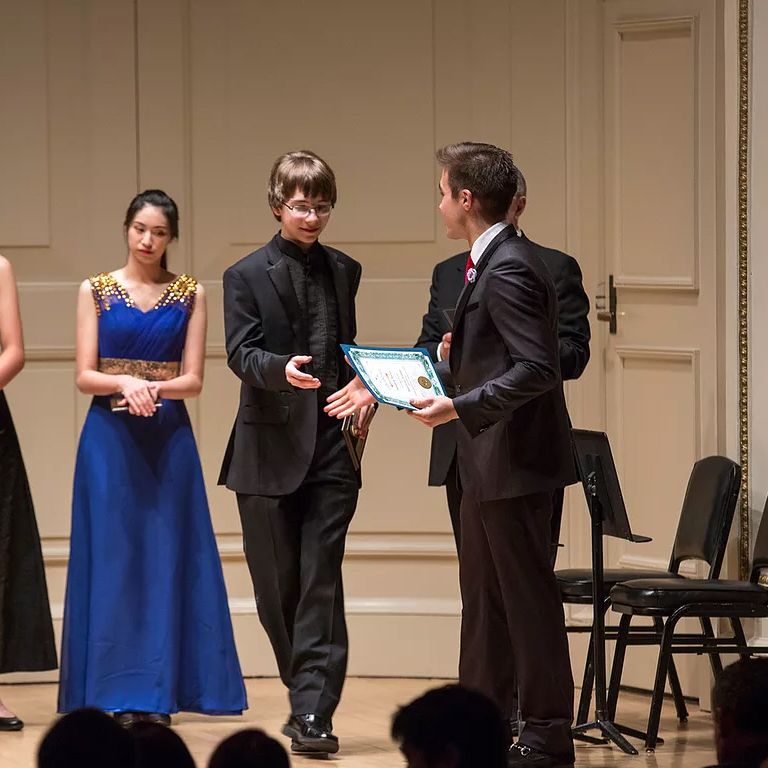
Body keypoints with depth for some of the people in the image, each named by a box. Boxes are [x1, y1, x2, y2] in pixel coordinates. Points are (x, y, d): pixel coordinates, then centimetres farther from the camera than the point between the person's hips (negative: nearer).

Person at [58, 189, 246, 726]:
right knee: (114, 558, -2)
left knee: (166, 559, -1)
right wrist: (125, 383, -20)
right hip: (109, 438, -1)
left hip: (169, 438, 1)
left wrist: (152, 387, -19)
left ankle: (159, 696, 3)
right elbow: (85, 376, 0)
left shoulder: (191, 295, 6)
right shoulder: (96, 290, 5)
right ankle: (121, 696, 2)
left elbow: (193, 380, 1)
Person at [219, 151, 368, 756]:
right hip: (271, 450, -2)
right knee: (278, 587, 5)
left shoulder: (343, 271, 13)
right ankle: (311, 697, 22)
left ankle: (313, 713, -12)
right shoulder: (247, 276, 1)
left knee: (320, 583, -7)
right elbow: (242, 352, -10)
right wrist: (282, 369, -29)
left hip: (332, 448, 2)